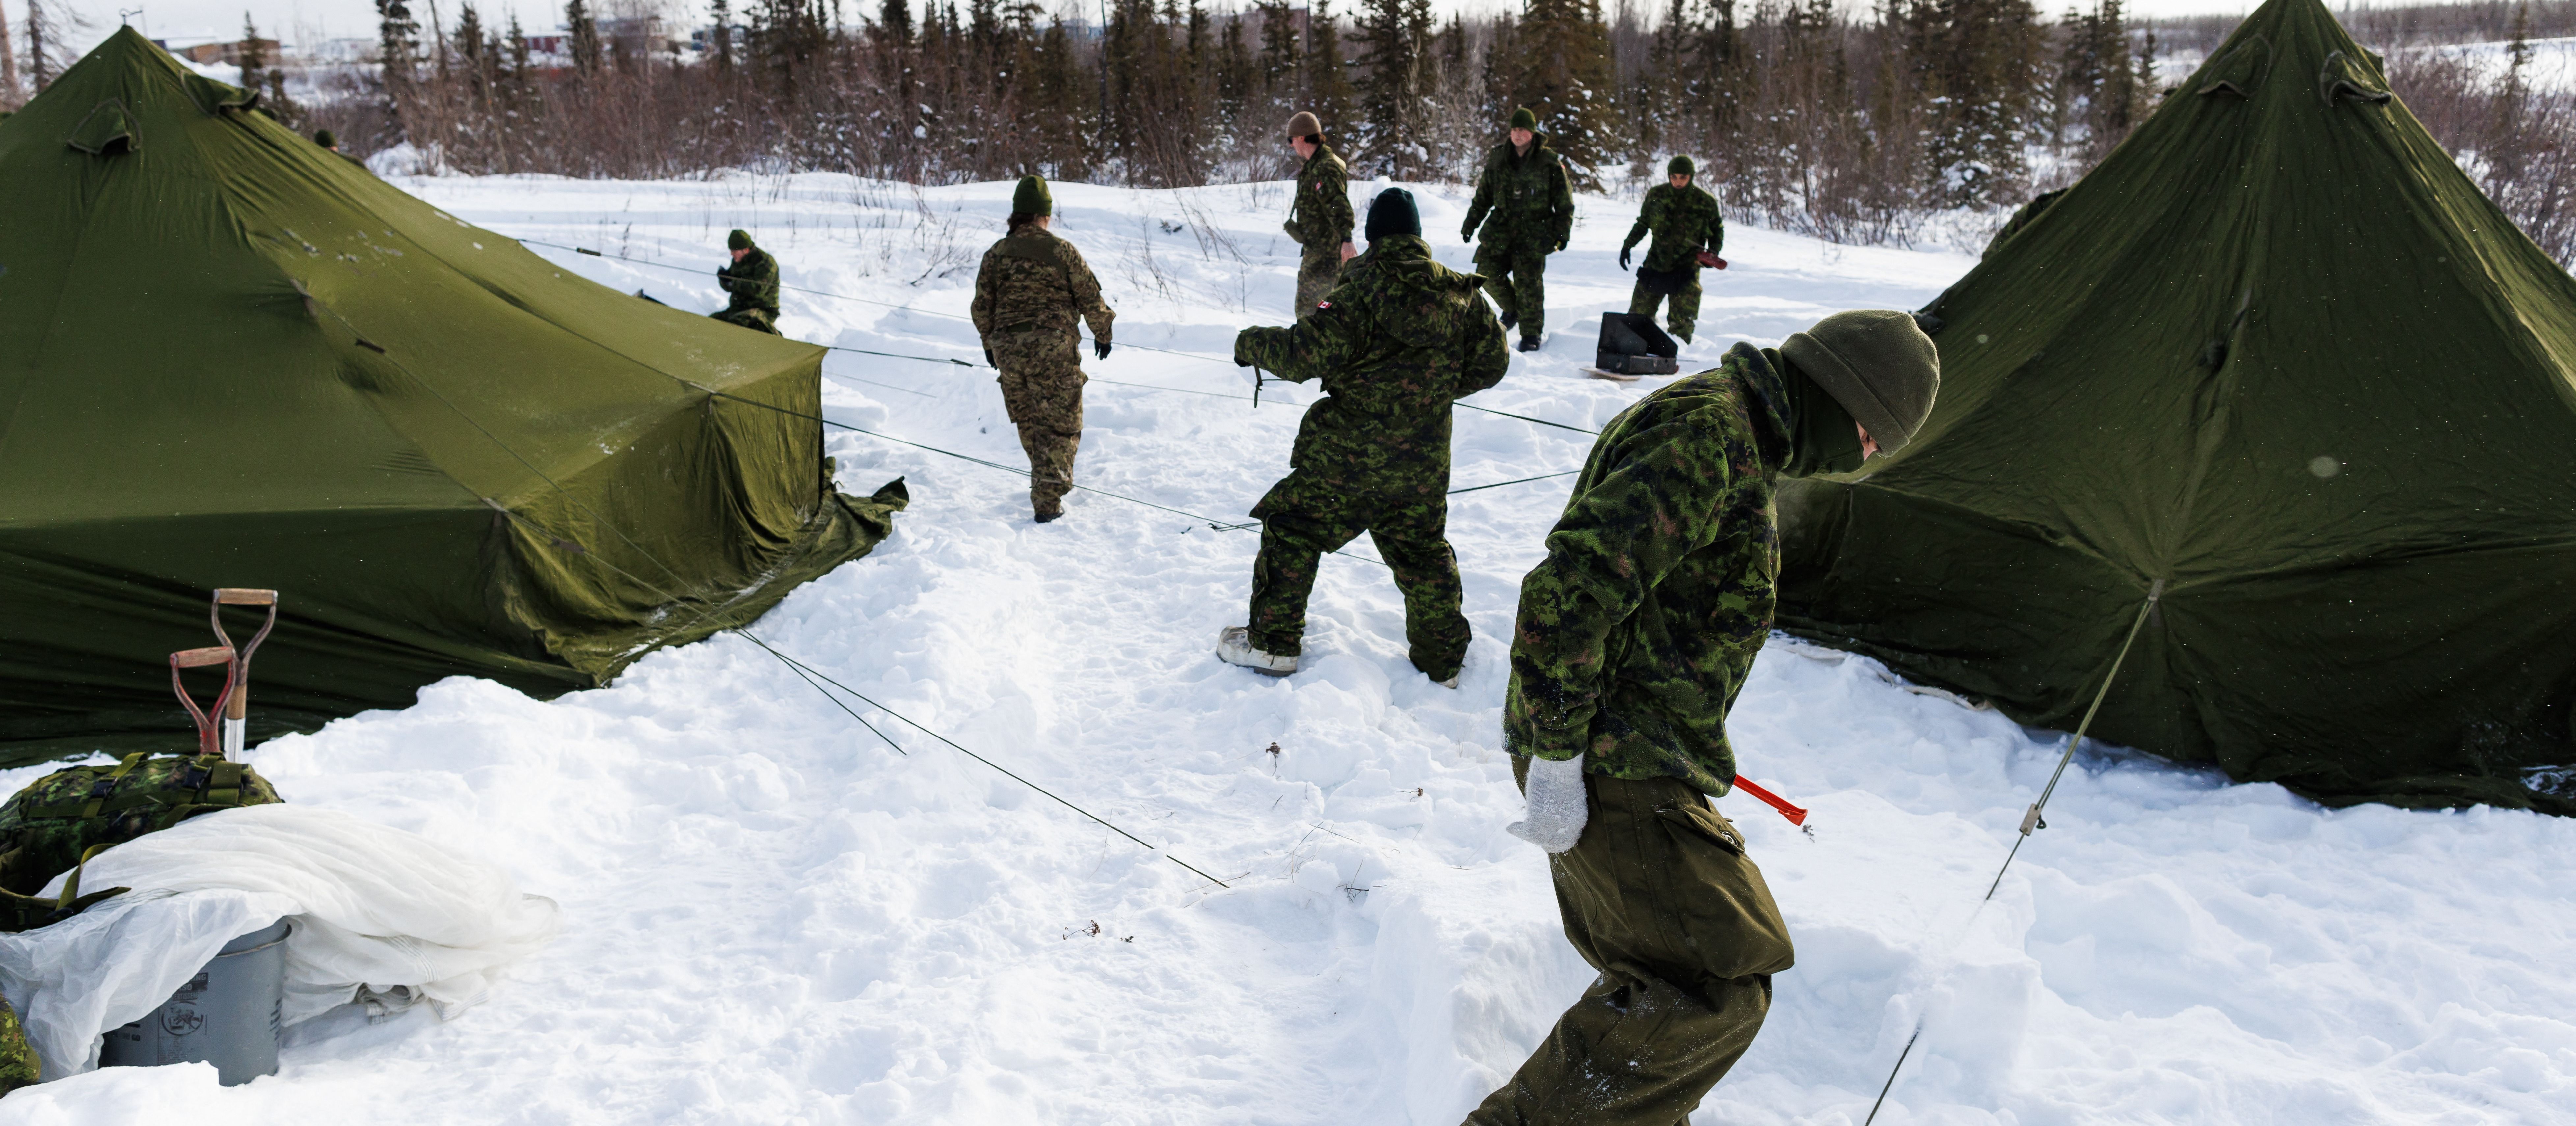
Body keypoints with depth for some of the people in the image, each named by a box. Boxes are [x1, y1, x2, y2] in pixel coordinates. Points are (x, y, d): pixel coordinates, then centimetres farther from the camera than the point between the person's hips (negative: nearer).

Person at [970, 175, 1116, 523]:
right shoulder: (1062, 250, -5)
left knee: (1029, 423, 19)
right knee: (1060, 426, 1)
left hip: (1008, 350, 4)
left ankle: (1048, 481, 35)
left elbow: (982, 306, 9)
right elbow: (1090, 297, -1)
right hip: (1054, 348, -4)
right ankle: (1048, 498, -8)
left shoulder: (996, 254, 4)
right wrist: (1103, 332, 14)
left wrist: (990, 341, 24)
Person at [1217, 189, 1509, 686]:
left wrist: (1250, 344, -4)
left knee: (1292, 529, 11)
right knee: (1423, 551, 19)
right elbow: (1491, 362, 9)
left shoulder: (1360, 292, -17)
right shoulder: (1459, 294, 0)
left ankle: (1273, 641, 17)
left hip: (1351, 454, -5)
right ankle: (1441, 659, 28)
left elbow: (1306, 354, -22)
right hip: (1424, 458, 5)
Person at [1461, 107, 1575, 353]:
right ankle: (1511, 310, 24)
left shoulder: (1549, 162, -2)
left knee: (1529, 284, -5)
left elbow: (1565, 203, 1)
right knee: (1489, 274, -4)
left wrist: (1562, 233, -6)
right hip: (1500, 229, 4)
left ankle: (1531, 334, 7)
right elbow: (1483, 196, 16)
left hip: (1533, 233, -4)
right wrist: (1470, 224, 14)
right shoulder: (1497, 159, 7)